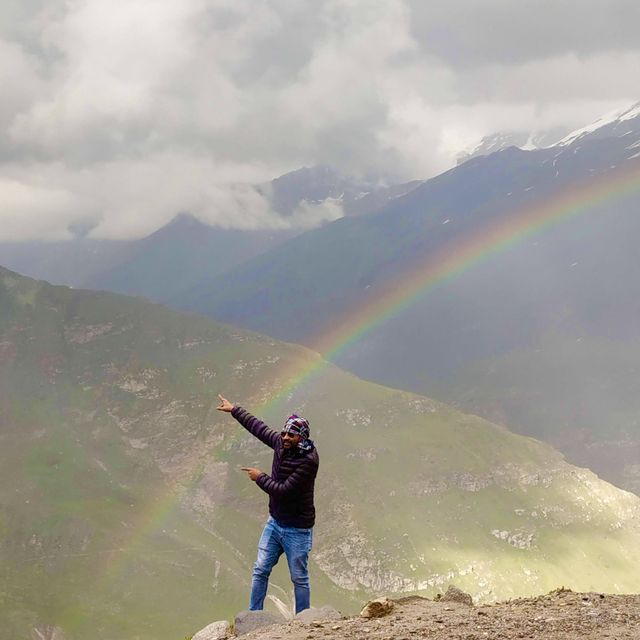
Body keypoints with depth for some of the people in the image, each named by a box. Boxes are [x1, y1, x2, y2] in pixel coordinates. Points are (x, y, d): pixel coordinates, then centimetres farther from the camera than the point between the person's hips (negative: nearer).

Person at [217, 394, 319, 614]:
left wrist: (260, 478, -13)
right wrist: (234, 410, 23)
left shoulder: (309, 460, -25)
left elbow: (283, 491, -27)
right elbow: (259, 427, 14)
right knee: (260, 571, 9)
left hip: (297, 529, -7)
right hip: (275, 522, 7)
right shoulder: (281, 443, -4)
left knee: (299, 579, 3)